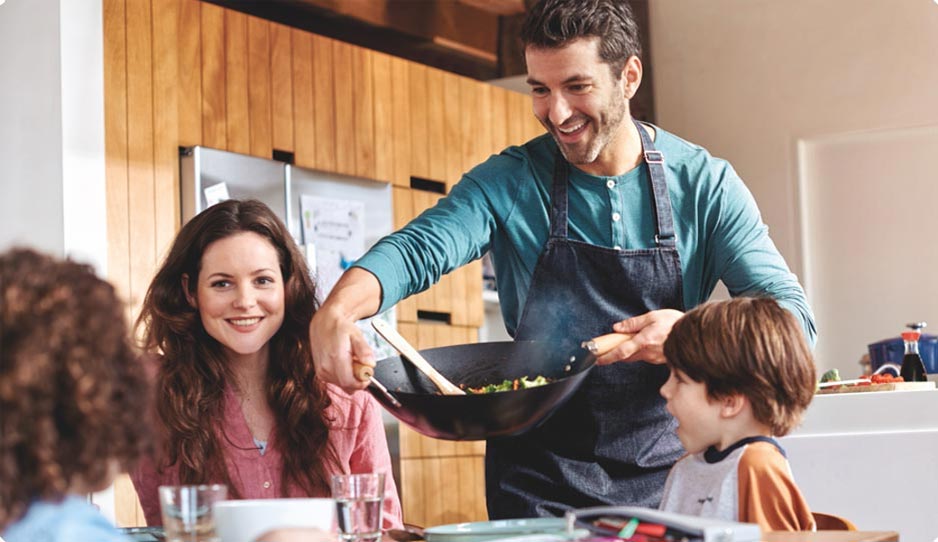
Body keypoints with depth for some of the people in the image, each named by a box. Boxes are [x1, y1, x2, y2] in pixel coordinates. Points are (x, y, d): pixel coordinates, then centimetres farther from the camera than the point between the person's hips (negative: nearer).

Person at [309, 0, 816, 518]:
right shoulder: (508, 183, -3)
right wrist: (336, 310, -40)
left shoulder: (705, 184, -4)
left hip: (669, 474, 0)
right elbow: (417, 249, -19)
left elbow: (791, 316, -8)